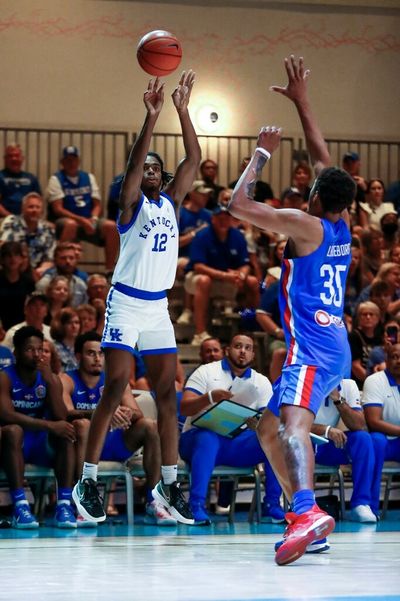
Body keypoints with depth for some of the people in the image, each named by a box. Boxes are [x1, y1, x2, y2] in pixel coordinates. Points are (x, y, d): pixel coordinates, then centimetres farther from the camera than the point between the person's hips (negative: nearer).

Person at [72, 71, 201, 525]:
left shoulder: (171, 201, 11)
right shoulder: (131, 202, -2)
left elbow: (194, 158, 3)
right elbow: (134, 163, -20)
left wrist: (182, 111, -6)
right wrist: (151, 117, -31)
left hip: (158, 307, 6)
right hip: (126, 304, -5)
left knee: (167, 394, 3)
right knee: (115, 390, -10)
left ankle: (169, 484, 7)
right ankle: (87, 482, -6)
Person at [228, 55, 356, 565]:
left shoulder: (305, 226, -8)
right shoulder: (342, 227, 14)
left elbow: (239, 204, -10)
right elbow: (322, 158, 25)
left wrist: (261, 154, 3)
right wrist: (301, 103, 29)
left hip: (312, 348, -9)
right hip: (331, 346, 9)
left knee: (294, 422, -30)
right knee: (268, 427, 17)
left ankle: (308, 511, -53)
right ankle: (302, 514, 15)